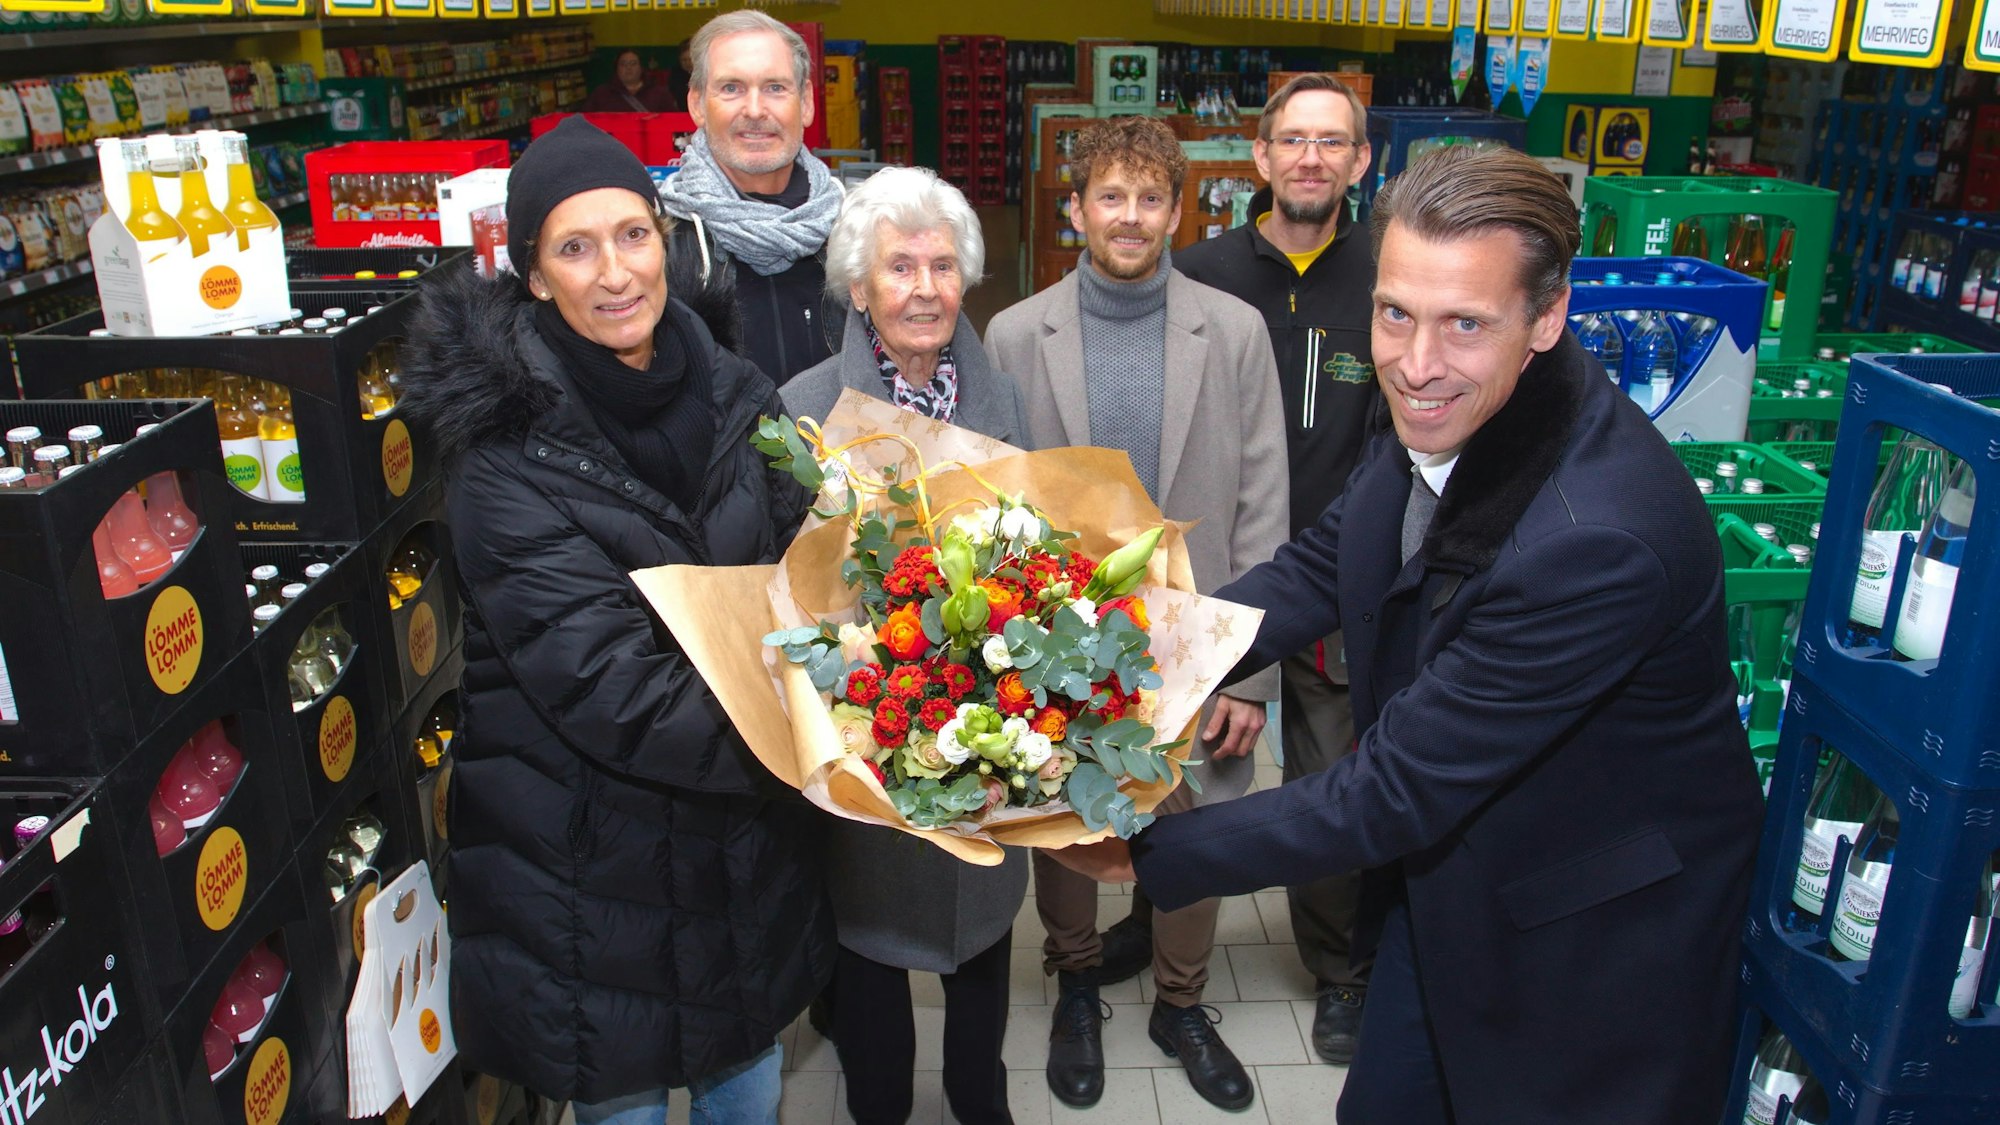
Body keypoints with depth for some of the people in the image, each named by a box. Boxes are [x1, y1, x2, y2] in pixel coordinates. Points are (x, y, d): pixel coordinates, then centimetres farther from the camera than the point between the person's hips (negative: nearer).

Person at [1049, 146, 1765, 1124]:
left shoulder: (1598, 540, -37)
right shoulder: (1440, 415, -13)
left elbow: (1399, 791, -31)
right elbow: (1319, 570, 1)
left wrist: (1145, 853, -26)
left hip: (1590, 945, -7)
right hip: (1442, 883, 7)